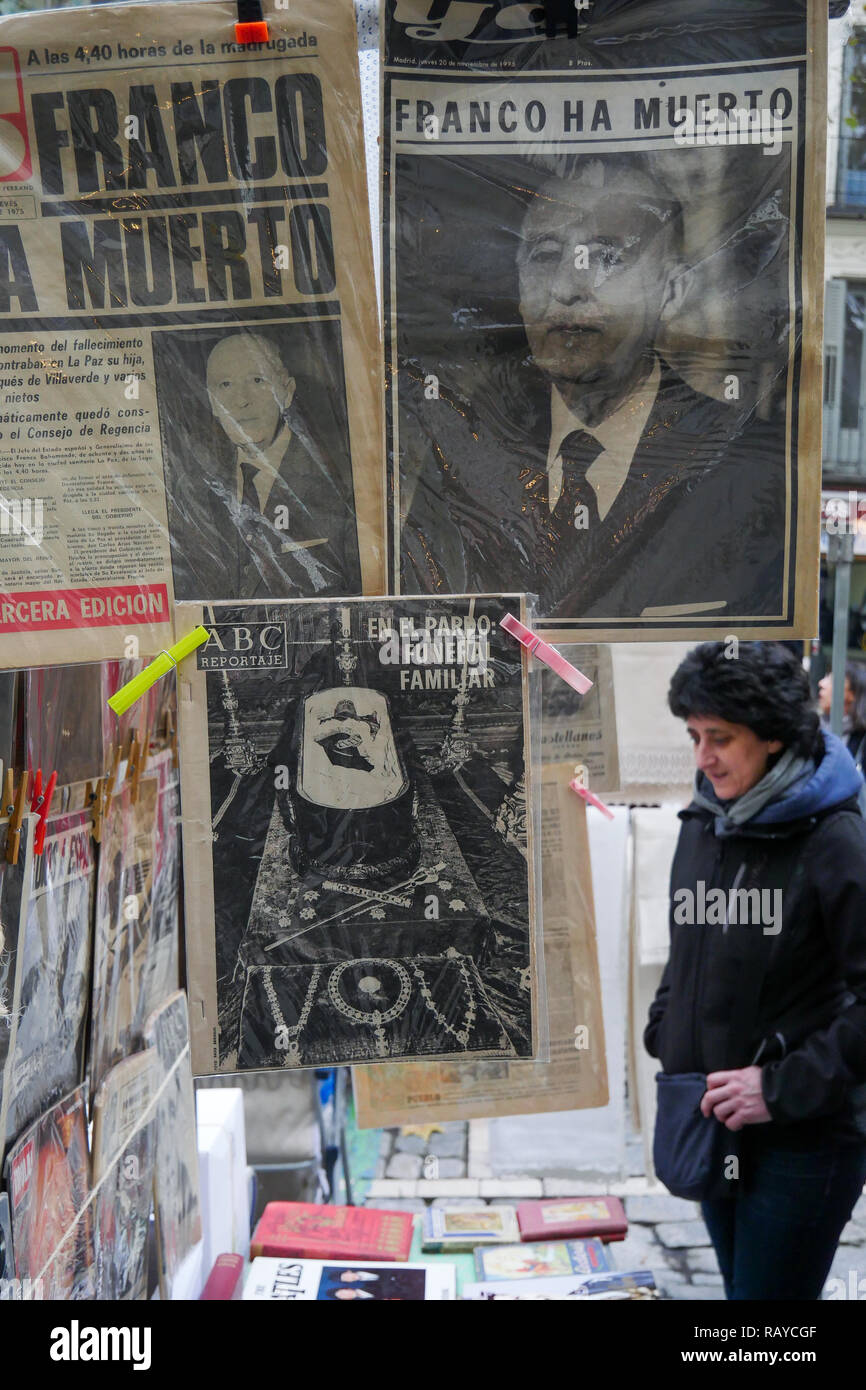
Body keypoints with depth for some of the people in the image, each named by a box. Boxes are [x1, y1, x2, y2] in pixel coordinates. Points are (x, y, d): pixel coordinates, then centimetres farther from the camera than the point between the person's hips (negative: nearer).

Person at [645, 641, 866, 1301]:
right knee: (741, 1285, 20)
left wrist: (783, 1087, -20)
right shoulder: (703, 826, 5)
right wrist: (665, 1037, 7)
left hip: (805, 1141, -7)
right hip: (713, 1128, 7)